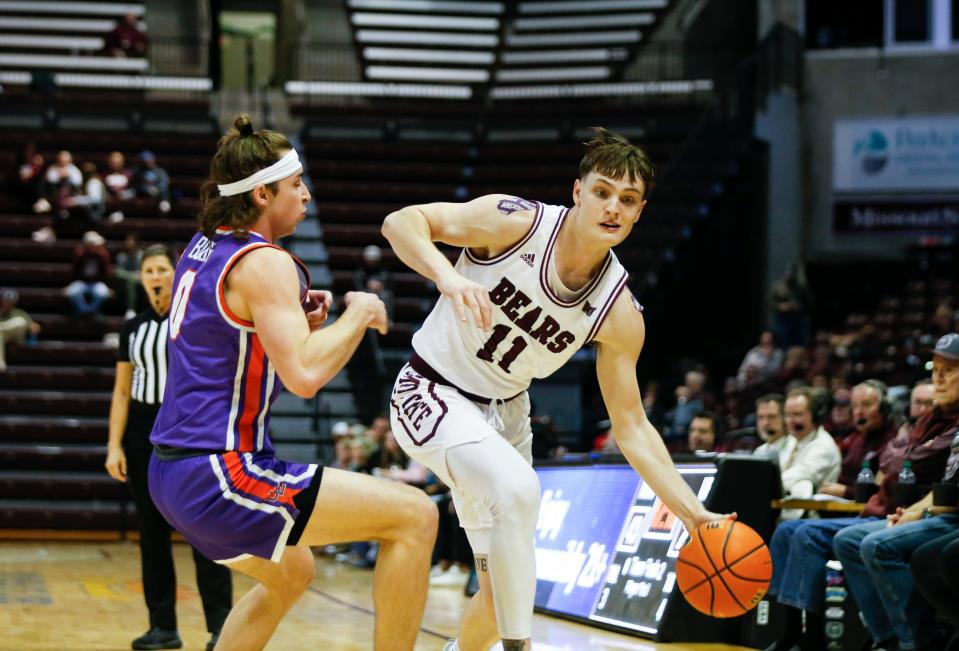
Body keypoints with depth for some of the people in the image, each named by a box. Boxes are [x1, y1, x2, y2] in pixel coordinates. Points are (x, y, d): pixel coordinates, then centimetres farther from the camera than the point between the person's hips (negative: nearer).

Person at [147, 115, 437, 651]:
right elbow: (305, 375, -25)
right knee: (415, 515, -11)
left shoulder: (202, 250, 15)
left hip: (171, 474, 10)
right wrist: (359, 314, -9)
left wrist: (298, 321, 15)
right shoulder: (265, 263, -13)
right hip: (219, 476, -10)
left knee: (292, 573, 34)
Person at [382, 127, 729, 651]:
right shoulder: (516, 222, -21)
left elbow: (631, 427, -6)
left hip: (504, 410, 6)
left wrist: (694, 515, -15)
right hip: (432, 392, -5)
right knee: (518, 487, -34)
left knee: (503, 590, 8)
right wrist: (447, 275, -43)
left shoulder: (619, 313, -11)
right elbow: (402, 221, -22)